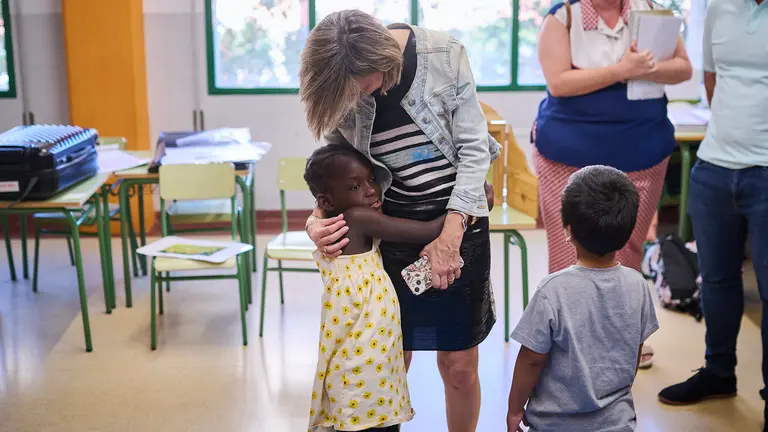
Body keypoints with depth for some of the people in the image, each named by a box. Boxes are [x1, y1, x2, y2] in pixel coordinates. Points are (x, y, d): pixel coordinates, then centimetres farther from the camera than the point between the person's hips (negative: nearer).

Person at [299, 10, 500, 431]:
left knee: (459, 365, 6)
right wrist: (318, 218, -21)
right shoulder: (340, 88, -8)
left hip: (459, 221, -1)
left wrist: (450, 234, -18)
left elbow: (473, 147, -12)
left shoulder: (443, 54, -15)